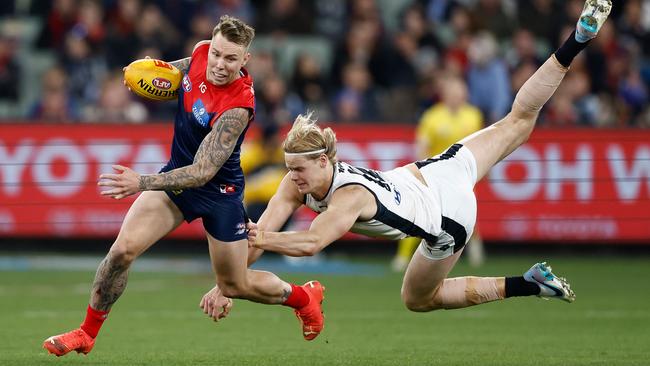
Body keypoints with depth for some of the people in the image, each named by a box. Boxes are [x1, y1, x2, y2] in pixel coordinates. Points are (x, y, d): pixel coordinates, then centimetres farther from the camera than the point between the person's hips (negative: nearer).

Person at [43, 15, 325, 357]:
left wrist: (142, 183, -43)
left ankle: (304, 296, 40)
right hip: (178, 174, 5)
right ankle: (86, 333, 2)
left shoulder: (237, 108, -33)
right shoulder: (202, 52, -13)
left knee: (235, 285, 11)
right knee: (122, 250, -12)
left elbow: (202, 172, -35)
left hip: (219, 190, -5)